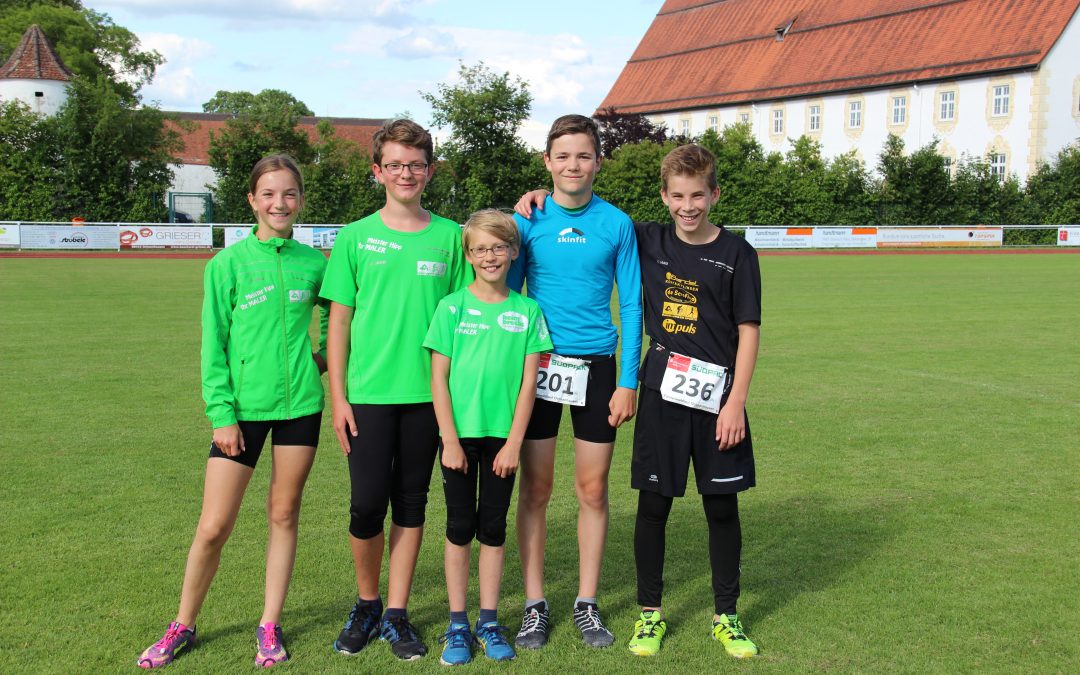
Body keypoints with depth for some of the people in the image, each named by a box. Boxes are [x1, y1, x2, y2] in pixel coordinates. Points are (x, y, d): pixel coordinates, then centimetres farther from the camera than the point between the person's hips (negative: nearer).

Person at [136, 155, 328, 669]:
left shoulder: (312, 262, 3)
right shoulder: (228, 263, -3)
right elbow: (214, 344, -2)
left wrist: (326, 353, 9)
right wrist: (221, 413, -8)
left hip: (299, 404, 2)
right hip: (243, 408, -2)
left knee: (284, 515, 9)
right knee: (213, 526, -1)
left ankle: (269, 626, 22)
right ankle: (182, 626, 19)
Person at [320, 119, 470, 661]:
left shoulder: (449, 236, 4)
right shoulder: (356, 237, 1)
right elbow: (339, 321, 2)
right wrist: (338, 397, -3)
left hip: (426, 393, 1)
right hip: (368, 393, -1)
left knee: (411, 504, 8)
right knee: (366, 504, -2)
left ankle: (396, 613, 20)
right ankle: (366, 604, 20)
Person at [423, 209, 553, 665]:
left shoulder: (527, 311, 1)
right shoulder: (452, 307, -2)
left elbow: (528, 382, 0)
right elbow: (438, 378, -3)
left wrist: (513, 442, -5)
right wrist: (450, 440, -8)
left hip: (503, 437, 1)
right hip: (459, 434, -1)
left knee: (493, 529, 8)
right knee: (460, 528, 5)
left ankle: (489, 622, 19)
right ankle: (457, 624, 15)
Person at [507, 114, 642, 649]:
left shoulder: (616, 224, 1)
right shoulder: (528, 221, 0)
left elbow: (631, 304, 2)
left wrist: (627, 380, -3)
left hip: (596, 366, 0)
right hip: (537, 364, 0)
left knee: (593, 488, 6)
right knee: (535, 488, 4)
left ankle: (587, 604, 19)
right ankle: (535, 605, 16)